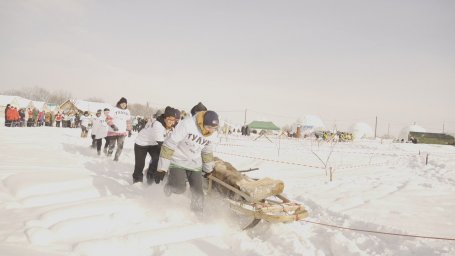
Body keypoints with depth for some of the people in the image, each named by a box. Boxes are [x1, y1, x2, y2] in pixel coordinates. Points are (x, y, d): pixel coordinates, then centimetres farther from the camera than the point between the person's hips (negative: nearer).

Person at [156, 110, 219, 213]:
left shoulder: (213, 134, -9)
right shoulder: (187, 124, -28)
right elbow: (169, 145, -23)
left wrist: (208, 168, 23)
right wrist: (162, 168, -22)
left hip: (195, 164, 5)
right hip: (178, 161, -4)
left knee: (198, 193, 0)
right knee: (180, 188, -22)